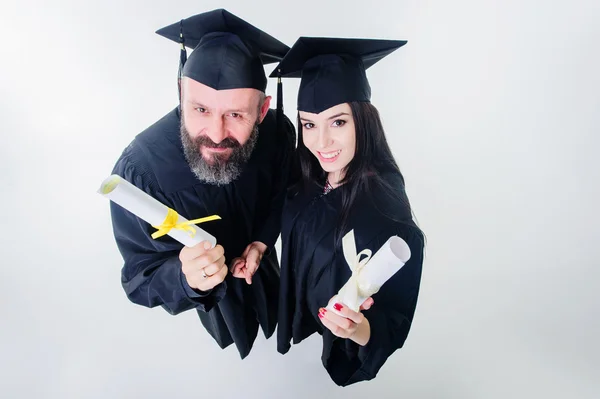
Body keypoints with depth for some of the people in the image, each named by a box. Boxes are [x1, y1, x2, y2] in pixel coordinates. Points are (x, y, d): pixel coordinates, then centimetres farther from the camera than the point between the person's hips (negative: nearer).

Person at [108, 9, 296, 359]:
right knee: (234, 340, 33)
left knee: (274, 318, 36)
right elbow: (141, 279, -29)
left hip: (260, 260, 2)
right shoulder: (139, 171, -40)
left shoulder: (278, 131, -31)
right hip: (205, 288, -1)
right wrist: (185, 278, -51)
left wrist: (262, 242, -21)